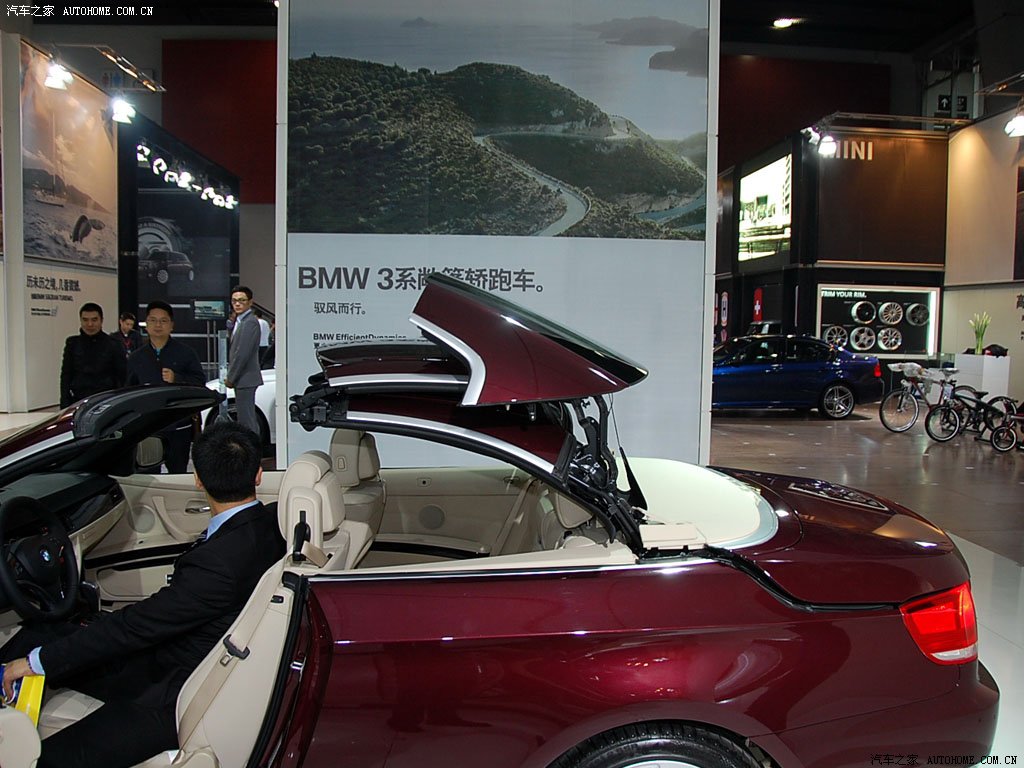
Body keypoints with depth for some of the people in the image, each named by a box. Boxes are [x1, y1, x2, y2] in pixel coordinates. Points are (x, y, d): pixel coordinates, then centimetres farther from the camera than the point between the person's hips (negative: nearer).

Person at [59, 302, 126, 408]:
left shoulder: (113, 344, 1)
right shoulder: (73, 344, 8)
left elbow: (122, 377, 1)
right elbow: (65, 376, 10)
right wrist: (65, 406, 2)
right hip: (78, 402, 2)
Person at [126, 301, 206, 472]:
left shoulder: (186, 352, 2)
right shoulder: (136, 357, 13)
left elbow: (200, 380, -2)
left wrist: (176, 379, -17)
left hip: (179, 426, -2)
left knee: (178, 470, 5)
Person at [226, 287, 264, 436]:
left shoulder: (250, 322, -16)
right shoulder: (240, 321, 16)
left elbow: (243, 353, -20)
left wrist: (230, 378, -13)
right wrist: (230, 376, 11)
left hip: (245, 379, -10)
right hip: (242, 379, 10)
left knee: (246, 419, -8)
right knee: (247, 418, 16)